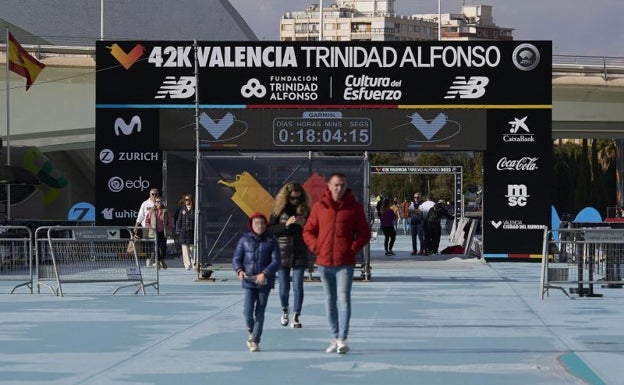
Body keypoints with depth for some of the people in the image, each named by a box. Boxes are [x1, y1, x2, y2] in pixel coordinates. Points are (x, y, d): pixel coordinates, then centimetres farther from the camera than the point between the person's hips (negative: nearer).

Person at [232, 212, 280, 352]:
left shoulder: (271, 241, 0)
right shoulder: (245, 240, 3)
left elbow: (276, 261, -5)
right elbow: (236, 258, 6)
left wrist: (265, 274, -18)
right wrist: (239, 270, -14)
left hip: (264, 282, -1)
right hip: (248, 281, 1)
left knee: (259, 312, 2)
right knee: (247, 311, -7)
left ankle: (255, 341, 11)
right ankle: (250, 331, 23)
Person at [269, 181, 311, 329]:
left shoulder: (305, 210, 2)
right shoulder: (278, 210, -1)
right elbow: (270, 230, -5)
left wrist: (304, 225, -13)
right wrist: (286, 224, -18)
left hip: (300, 254, 0)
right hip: (282, 254, 0)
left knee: (298, 286, -4)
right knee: (284, 287, 5)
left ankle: (296, 316, 4)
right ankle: (284, 311, 31)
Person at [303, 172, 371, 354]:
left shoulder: (354, 207, 1)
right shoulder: (319, 207, 6)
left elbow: (364, 233, 5)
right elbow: (308, 231, 13)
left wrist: (353, 249, -7)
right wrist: (316, 247, -1)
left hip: (345, 263, -3)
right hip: (324, 262, 3)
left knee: (343, 299, -13)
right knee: (330, 301, 9)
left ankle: (342, 339, -16)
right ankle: (335, 338, 17)